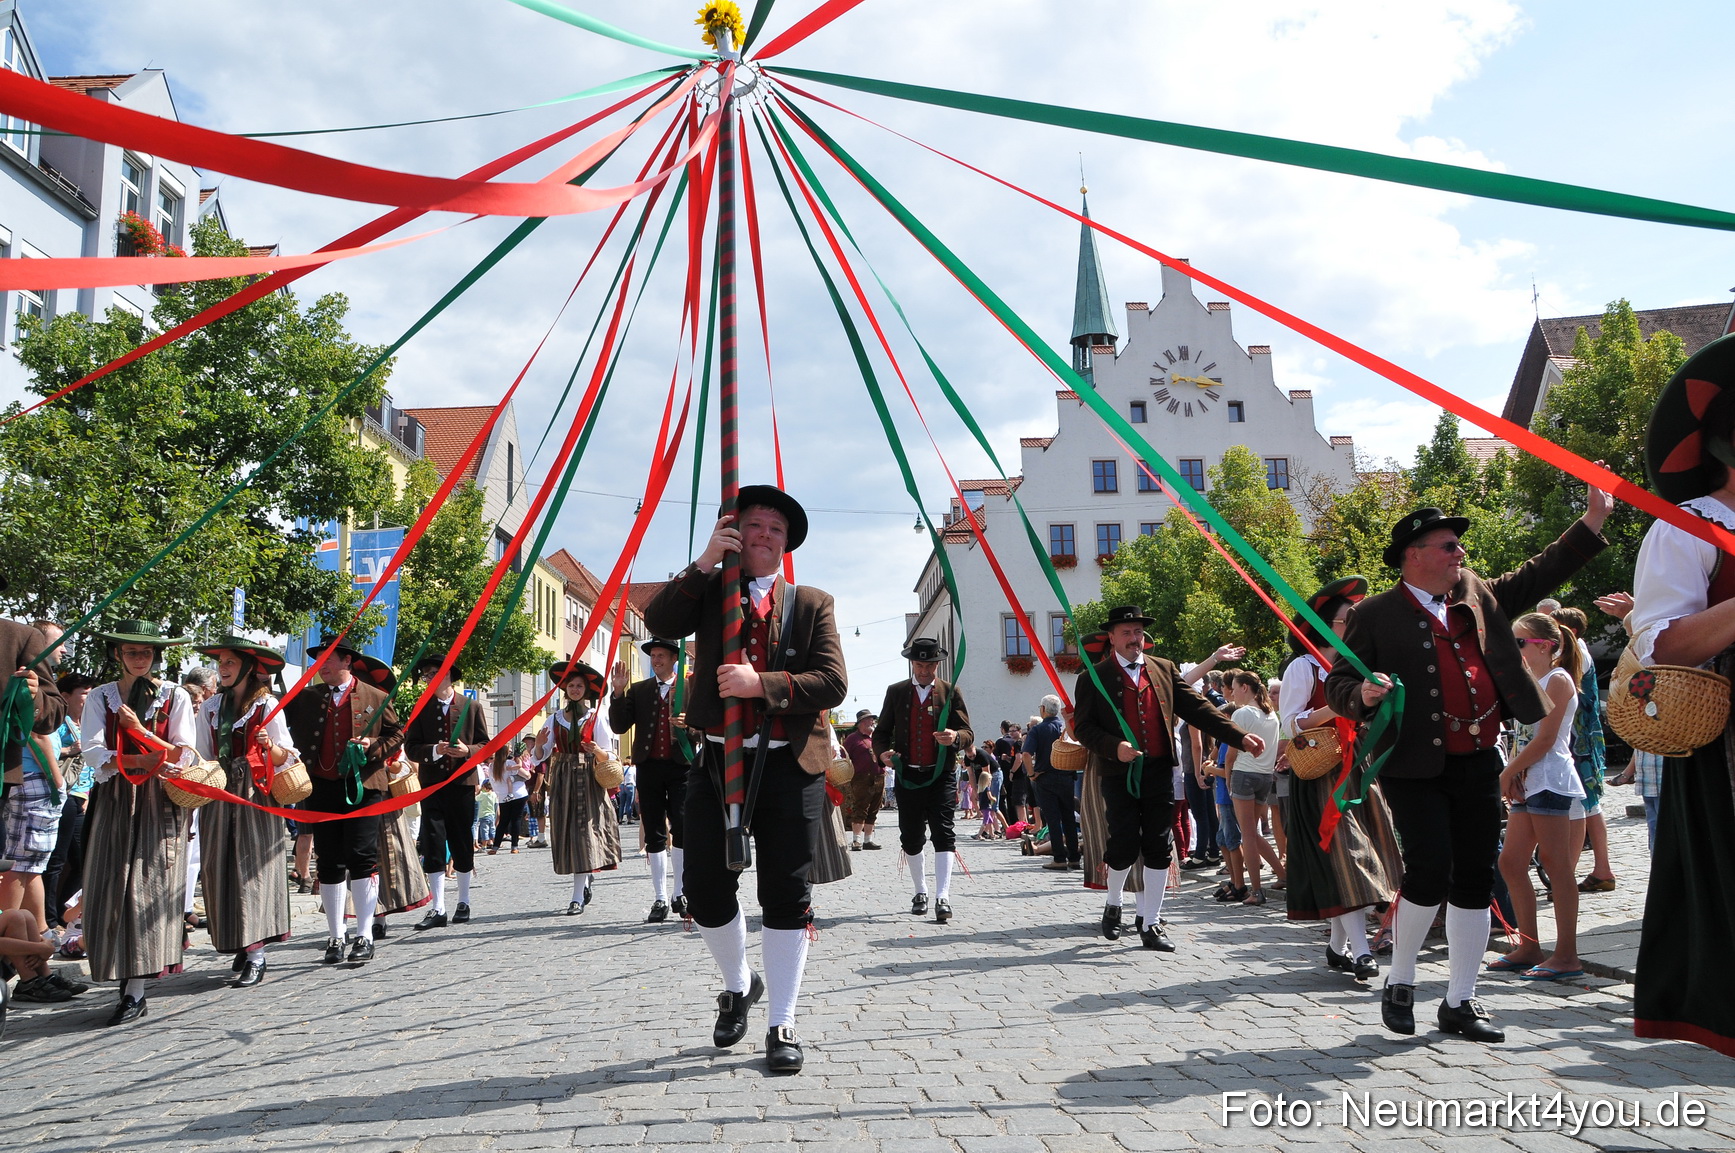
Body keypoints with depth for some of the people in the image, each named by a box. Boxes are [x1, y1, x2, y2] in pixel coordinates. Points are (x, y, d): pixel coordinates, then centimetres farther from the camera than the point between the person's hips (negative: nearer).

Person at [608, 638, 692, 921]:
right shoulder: (638, 690, 12)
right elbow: (619, 726, 4)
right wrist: (618, 692, -7)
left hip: (681, 767, -3)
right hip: (649, 768, 3)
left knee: (681, 831, -7)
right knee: (654, 835, 5)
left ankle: (681, 894, 6)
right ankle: (660, 899, 11)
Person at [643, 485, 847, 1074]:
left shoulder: (812, 604, 6)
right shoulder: (709, 591, 11)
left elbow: (832, 683, -6)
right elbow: (659, 621, -9)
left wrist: (761, 683, -17)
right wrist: (704, 562, -13)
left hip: (790, 766, -1)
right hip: (719, 761, 2)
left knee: (786, 893, 1)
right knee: (706, 888, 5)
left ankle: (782, 1025, 15)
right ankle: (738, 984, 33)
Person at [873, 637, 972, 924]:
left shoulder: (950, 692, 5)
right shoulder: (896, 692, 9)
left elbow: (968, 733, 1)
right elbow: (882, 731, 11)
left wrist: (955, 737, -23)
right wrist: (882, 751, -11)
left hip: (941, 776, -2)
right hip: (907, 776, 2)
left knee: (943, 833, -12)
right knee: (911, 837, 10)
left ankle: (943, 897, -15)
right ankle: (920, 892, 27)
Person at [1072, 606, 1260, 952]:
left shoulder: (1164, 670, 11)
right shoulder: (1093, 678, 1)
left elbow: (1197, 709, 7)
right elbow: (1083, 728, -3)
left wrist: (1240, 737, -2)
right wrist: (1114, 747, -21)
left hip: (1159, 771, 3)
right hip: (1120, 775, -3)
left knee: (1159, 850, 4)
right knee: (1125, 845, -4)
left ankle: (1150, 926, 15)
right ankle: (1113, 904, 26)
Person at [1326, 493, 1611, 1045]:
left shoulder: (1479, 595, 13)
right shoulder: (1375, 615, -4)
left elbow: (1540, 573, 24)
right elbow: (1337, 684, -5)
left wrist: (1593, 518, 20)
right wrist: (1362, 695, -27)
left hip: (1478, 766, 6)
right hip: (1416, 770, -6)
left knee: (1476, 878, 8)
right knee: (1430, 872, -13)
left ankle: (1460, 1002, 20)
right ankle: (1399, 981, 12)